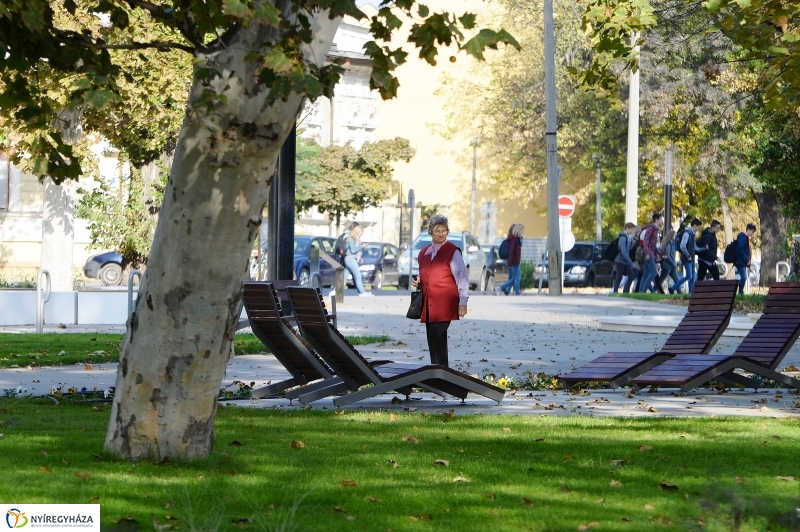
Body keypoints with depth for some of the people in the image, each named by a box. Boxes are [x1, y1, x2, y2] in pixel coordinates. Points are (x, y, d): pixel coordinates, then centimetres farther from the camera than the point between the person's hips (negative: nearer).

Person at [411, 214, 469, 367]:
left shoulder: (452, 251, -2)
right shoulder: (424, 253, 17)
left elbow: (462, 278, -6)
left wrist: (463, 302, -13)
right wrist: (417, 282, 8)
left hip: (444, 304, -6)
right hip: (428, 304, 6)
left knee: (438, 338, -16)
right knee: (432, 342, 6)